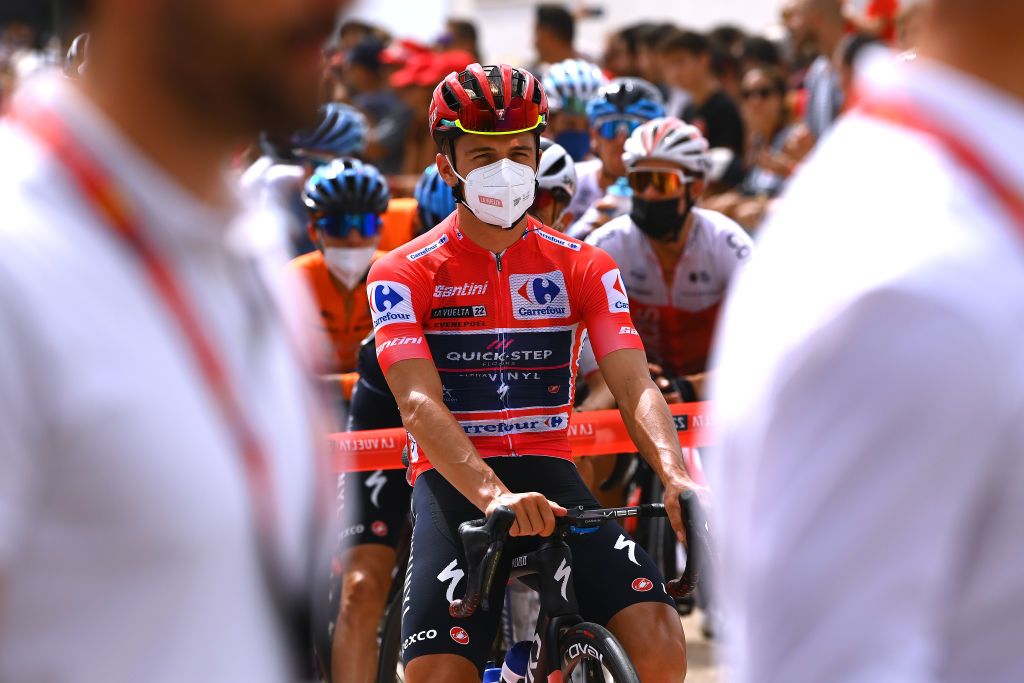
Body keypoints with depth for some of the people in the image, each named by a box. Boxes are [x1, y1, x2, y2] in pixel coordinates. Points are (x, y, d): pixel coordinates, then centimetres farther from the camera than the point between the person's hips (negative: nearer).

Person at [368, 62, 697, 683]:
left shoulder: (582, 265, 6)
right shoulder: (405, 274, -2)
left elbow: (635, 384, -7)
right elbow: (420, 403, -17)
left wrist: (675, 474, -28)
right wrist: (493, 496, -35)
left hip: (549, 475, 2)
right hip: (453, 485, -2)